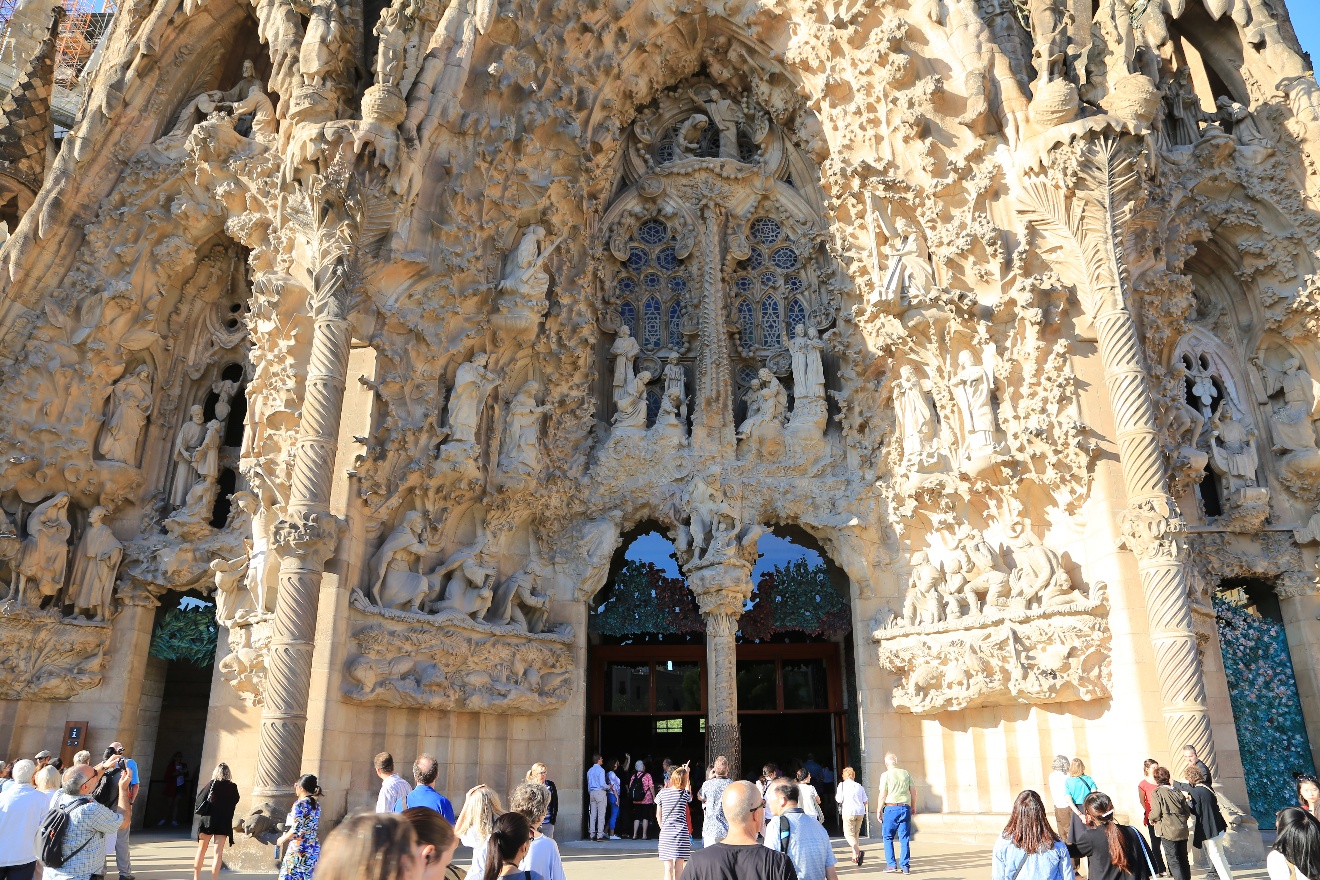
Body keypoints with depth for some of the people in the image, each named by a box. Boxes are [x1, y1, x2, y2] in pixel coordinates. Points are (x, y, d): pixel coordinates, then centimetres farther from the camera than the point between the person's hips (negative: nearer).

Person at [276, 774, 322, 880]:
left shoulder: (300, 804, -13)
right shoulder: (316, 805, 9)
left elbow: (296, 830, -16)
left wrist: (282, 839, 0)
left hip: (299, 848, -7)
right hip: (314, 847, 7)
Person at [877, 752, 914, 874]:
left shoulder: (886, 775, -4)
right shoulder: (906, 774, 7)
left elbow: (883, 795, -7)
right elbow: (912, 792, 9)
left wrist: (879, 810, 1)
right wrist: (912, 807, 22)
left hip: (891, 808, -3)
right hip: (905, 807, 3)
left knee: (888, 837, 9)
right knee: (904, 838, 8)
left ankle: (891, 864, 5)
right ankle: (905, 866, 7)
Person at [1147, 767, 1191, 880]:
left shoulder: (1156, 793, -10)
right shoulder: (1177, 791, 5)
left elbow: (1156, 813, -14)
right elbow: (1188, 811, 7)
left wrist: (1151, 819, 7)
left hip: (1168, 831, -6)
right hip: (1182, 830, 6)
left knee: (1173, 860, 2)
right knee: (1183, 858, 18)